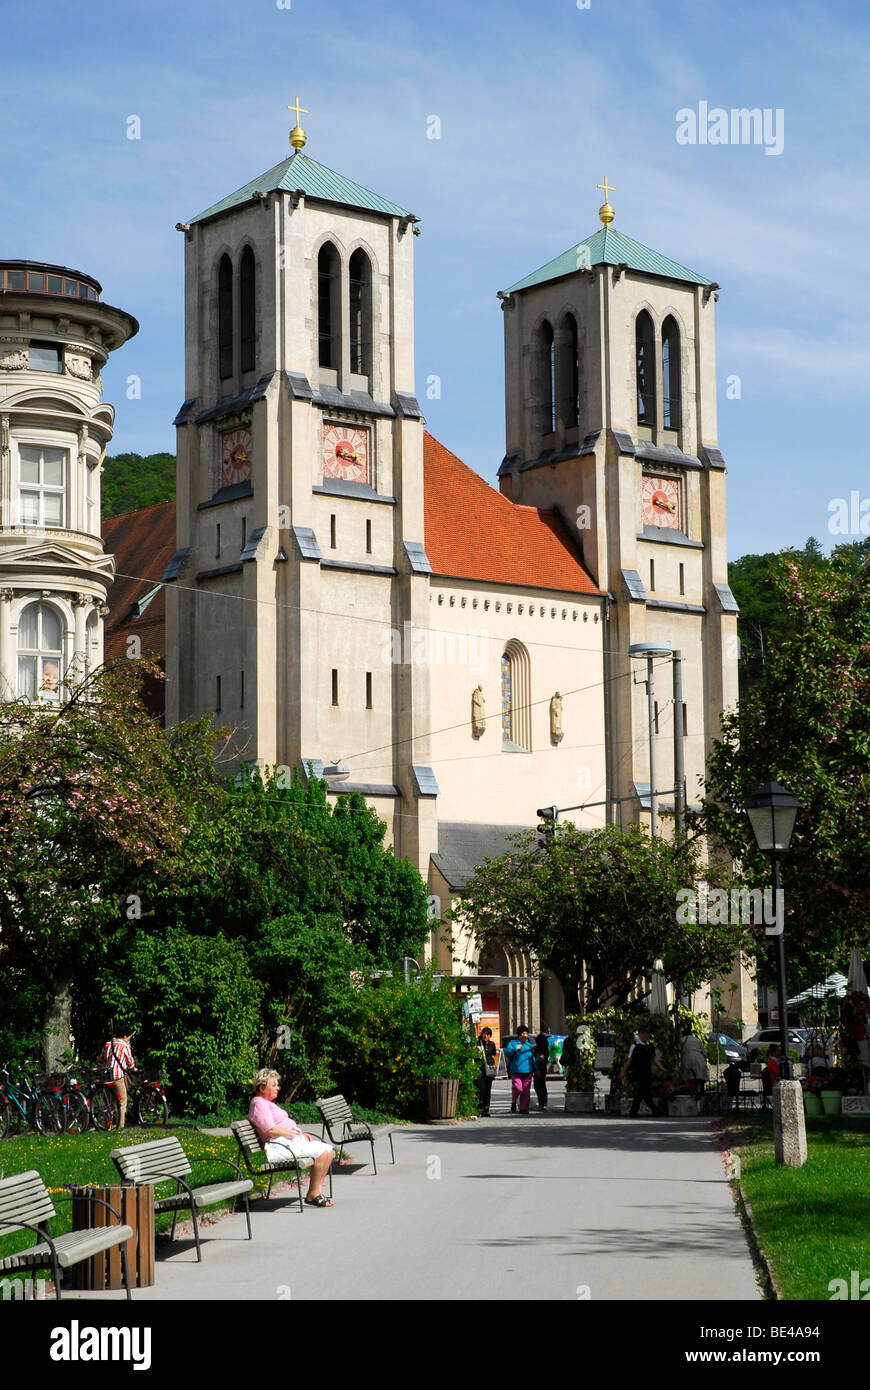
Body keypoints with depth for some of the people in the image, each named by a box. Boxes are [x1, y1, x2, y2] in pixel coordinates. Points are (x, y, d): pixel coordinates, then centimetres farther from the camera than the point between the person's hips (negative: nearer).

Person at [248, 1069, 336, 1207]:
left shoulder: (268, 1103, 24)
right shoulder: (259, 1104, -10)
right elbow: (271, 1131, -20)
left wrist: (301, 1134, 9)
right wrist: (297, 1135, -14)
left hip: (292, 1140, 11)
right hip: (279, 1146, -11)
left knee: (329, 1151, 1)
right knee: (322, 1151, -22)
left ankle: (317, 1192, -3)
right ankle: (312, 1195, -17)